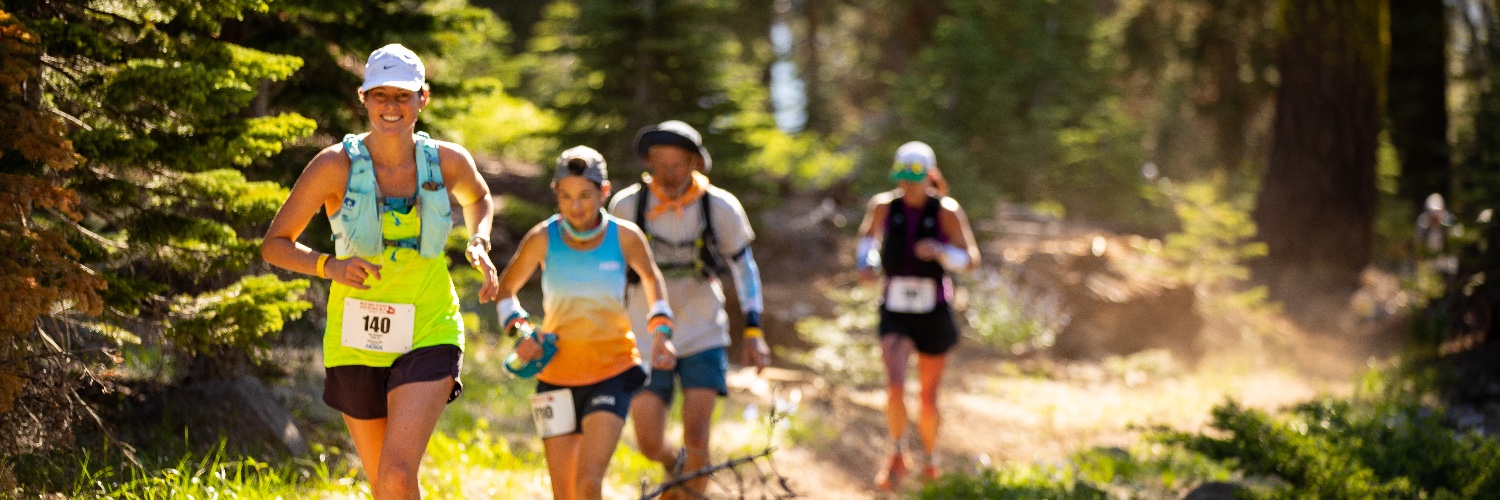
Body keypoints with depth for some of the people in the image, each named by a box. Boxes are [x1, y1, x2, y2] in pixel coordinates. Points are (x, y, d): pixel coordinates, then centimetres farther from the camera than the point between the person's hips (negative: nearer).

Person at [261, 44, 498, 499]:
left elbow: (478, 197, 21)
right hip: (357, 340, 1)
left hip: (429, 337, -1)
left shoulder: (448, 162, -4)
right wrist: (330, 266, -23)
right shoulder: (336, 165, -10)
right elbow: (275, 245, -5)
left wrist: (479, 243, 1)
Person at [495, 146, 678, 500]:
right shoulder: (543, 239, -9)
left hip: (612, 369, -1)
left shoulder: (624, 237, -8)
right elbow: (505, 289, 7)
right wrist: (521, 331, -9)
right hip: (558, 372, 1)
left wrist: (661, 330, 1)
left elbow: (651, 278, 13)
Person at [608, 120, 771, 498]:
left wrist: (753, 332, -1)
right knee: (649, 444, -2)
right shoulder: (627, 205, -9)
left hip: (703, 337, -1)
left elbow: (743, 266, 4)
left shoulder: (720, 207, -9)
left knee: (696, 436, -13)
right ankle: (677, 468, 33)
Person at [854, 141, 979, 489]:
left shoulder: (946, 212, -10)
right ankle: (897, 457, 2)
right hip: (895, 313, 1)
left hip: (934, 314, -1)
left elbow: (971, 260, -10)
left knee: (928, 398, 10)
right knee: (895, 388, -20)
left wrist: (939, 251, -29)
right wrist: (865, 261, -5)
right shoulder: (883, 206, -5)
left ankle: (929, 459, 36)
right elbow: (868, 237, 16)